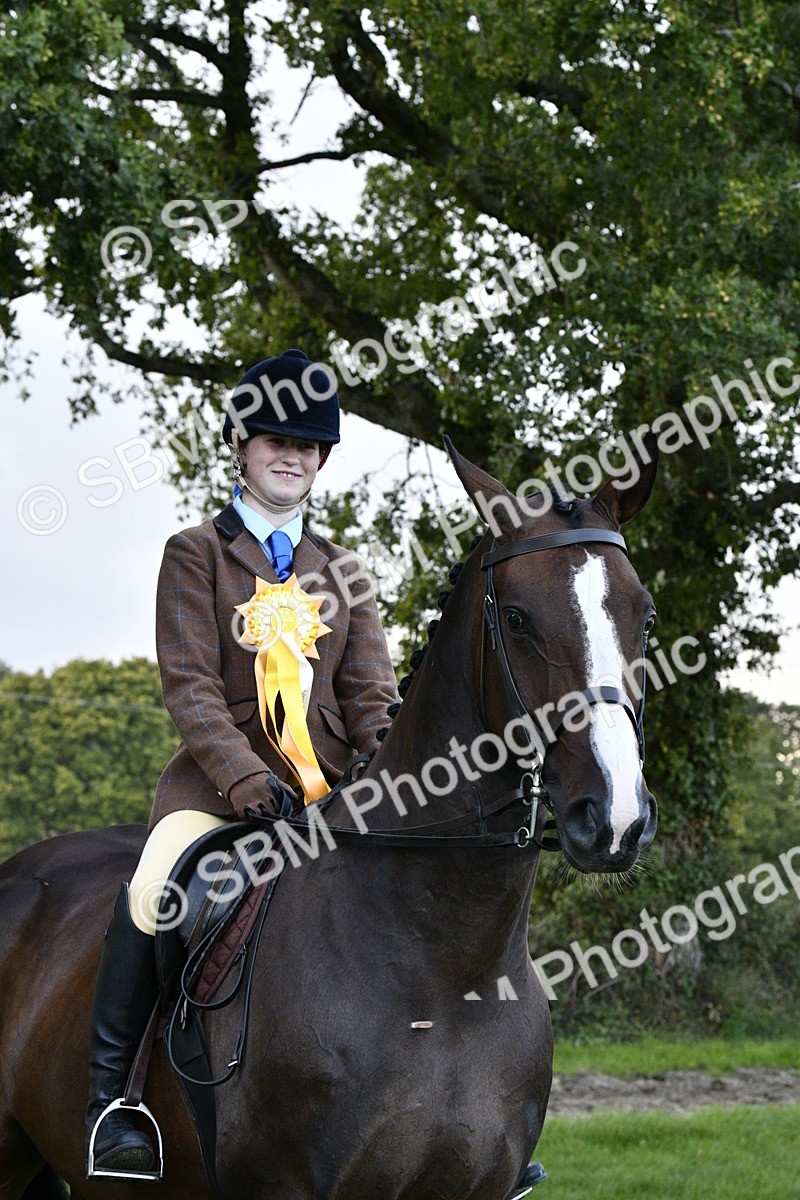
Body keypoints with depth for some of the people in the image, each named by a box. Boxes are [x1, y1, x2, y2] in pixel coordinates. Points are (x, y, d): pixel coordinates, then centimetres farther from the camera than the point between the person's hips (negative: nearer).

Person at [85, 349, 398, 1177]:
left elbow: (370, 693, 8)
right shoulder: (195, 553, 4)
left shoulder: (341, 570, 16)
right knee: (152, 890, -32)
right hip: (220, 777, -4)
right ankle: (110, 1098, -22)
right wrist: (250, 781, -21)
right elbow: (189, 685, -7)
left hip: (329, 783, 4)